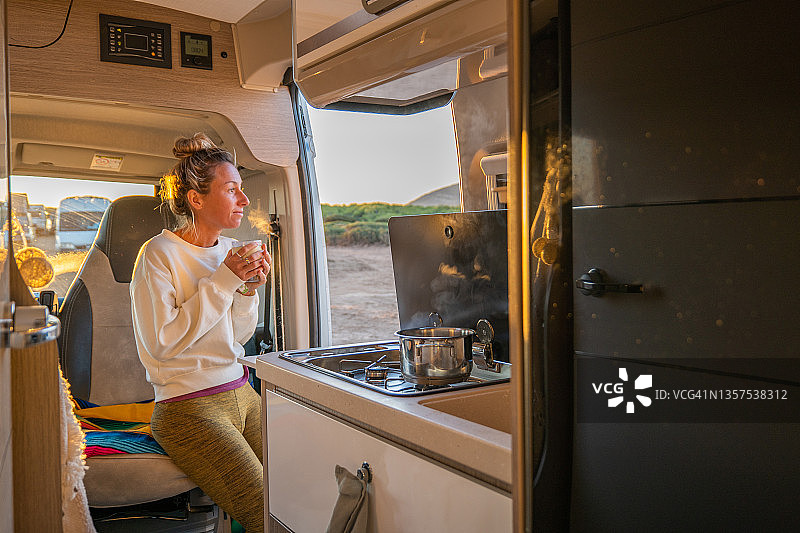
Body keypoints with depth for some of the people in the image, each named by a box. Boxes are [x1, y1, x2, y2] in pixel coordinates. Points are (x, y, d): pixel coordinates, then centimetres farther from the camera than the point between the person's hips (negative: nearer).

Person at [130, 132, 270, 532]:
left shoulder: (229, 250, 10)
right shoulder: (159, 255, -10)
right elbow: (162, 342, -17)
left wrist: (249, 289, -5)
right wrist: (223, 281, -17)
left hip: (241, 394, 7)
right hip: (189, 408, -6)